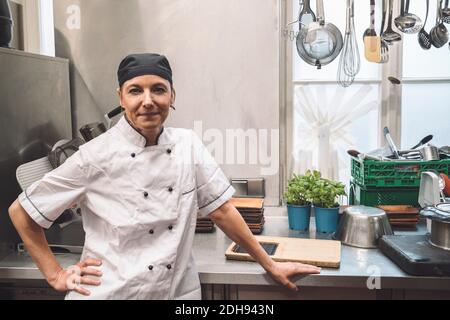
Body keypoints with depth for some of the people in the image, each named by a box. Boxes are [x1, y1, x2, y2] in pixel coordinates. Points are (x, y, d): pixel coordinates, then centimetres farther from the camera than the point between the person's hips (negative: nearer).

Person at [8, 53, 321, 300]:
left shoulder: (188, 144, -4)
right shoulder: (97, 155, -13)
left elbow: (221, 210, 2)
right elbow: (21, 213, -4)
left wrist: (270, 265, 4)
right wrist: (56, 274, -4)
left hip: (179, 290, 3)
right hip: (111, 292, -3)